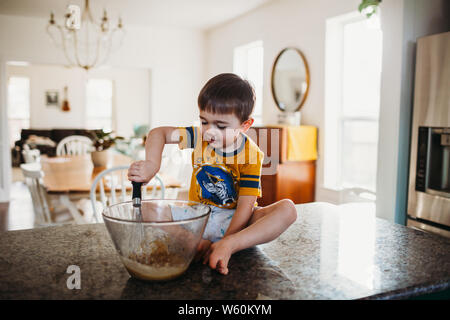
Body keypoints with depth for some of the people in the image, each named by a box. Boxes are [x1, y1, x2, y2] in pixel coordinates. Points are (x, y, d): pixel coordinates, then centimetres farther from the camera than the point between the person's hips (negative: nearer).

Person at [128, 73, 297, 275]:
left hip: (234, 219, -2)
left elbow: (245, 205, -19)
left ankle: (232, 244, -41)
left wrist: (226, 242, -30)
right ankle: (198, 243, -29)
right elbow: (158, 133, -6)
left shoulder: (251, 154, -16)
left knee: (287, 208, -28)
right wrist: (152, 165, -27)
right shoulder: (200, 136, -7)